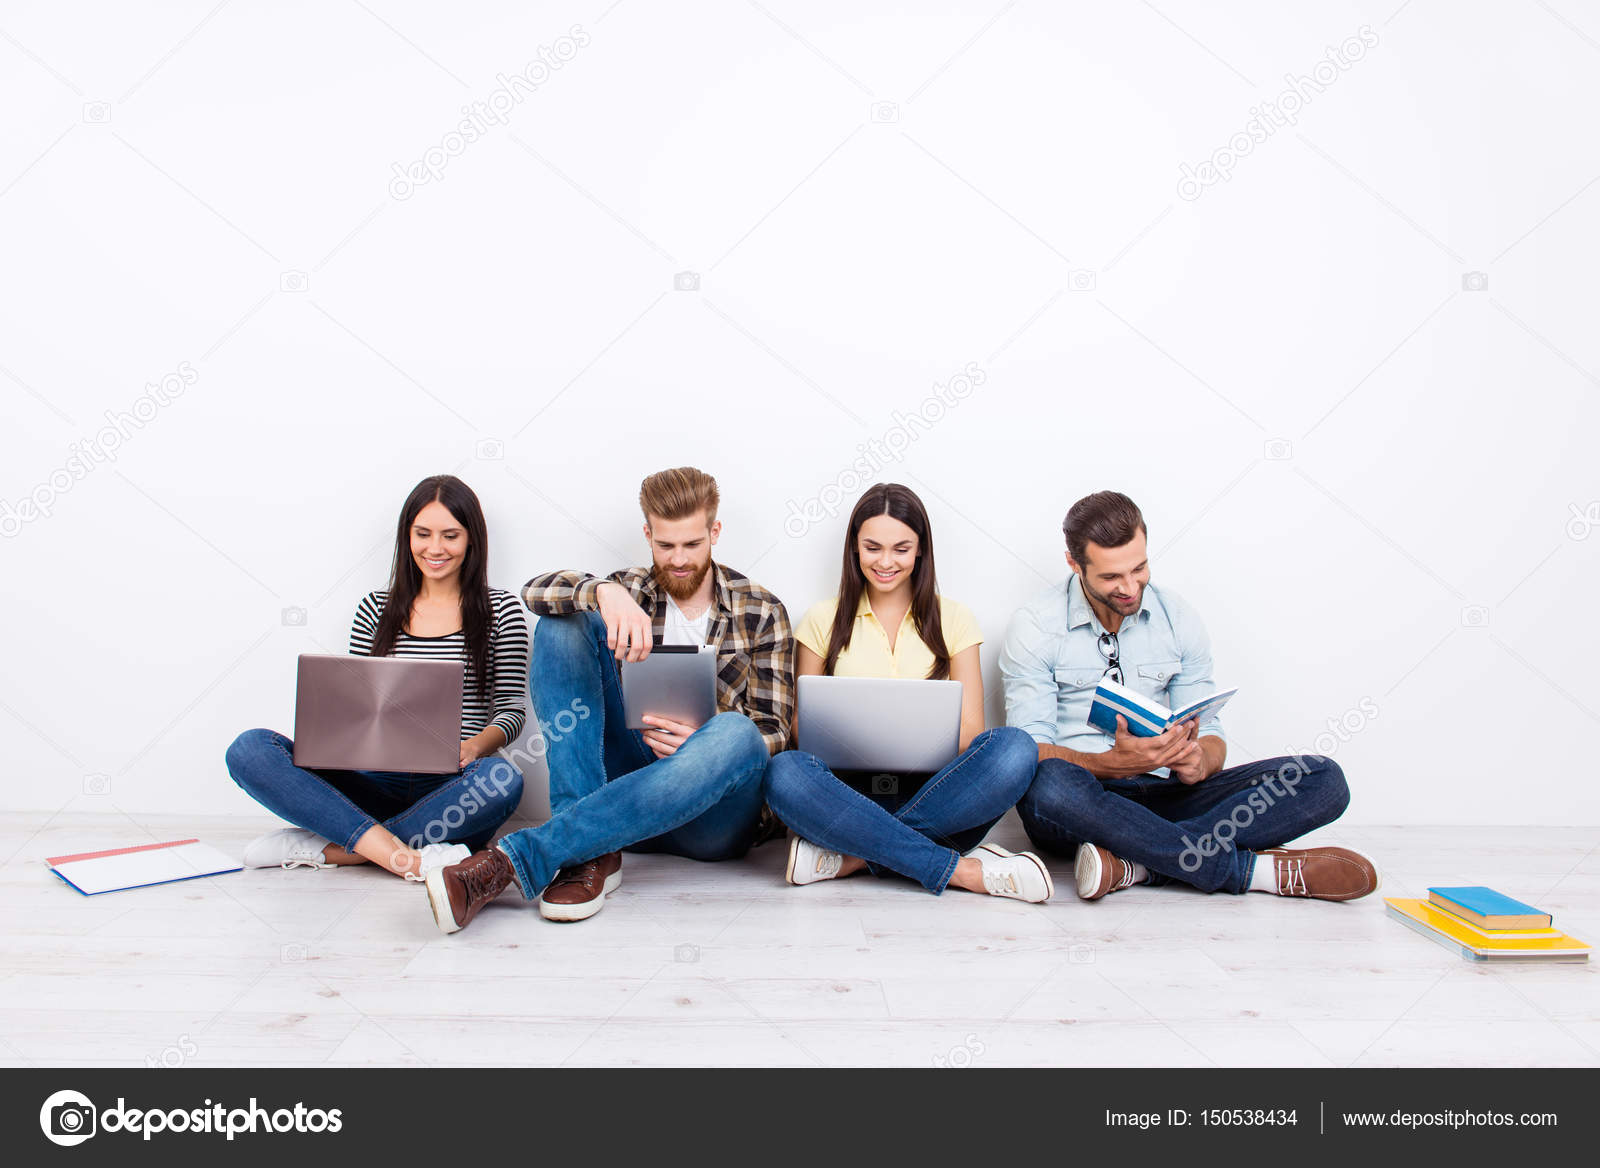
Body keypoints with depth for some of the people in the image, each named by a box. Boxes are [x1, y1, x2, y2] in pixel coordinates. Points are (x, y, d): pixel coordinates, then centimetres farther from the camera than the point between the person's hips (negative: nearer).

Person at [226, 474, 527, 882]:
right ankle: (411, 859, -33)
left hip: (451, 793, -2)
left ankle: (323, 848, -26)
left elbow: (512, 708, 3)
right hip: (376, 783, 3)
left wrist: (475, 746, -18)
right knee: (249, 749, -19)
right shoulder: (375, 609, 14)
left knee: (502, 777, -37)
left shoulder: (500, 609, 6)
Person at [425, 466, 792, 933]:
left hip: (711, 809, -2)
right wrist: (604, 592, -32)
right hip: (626, 780, 2)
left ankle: (513, 860, -39)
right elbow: (536, 590, -10)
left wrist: (699, 745, -20)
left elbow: (774, 733, 1)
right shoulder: (629, 592, 10)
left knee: (735, 735, -39)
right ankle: (589, 852, -27)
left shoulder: (761, 612, 5)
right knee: (563, 624, -12)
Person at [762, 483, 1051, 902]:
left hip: (934, 792, 1)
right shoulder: (823, 621, 12)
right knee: (785, 773, -33)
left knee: (1013, 749, -29)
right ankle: (964, 870, -28)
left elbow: (970, 732, 6)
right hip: (851, 794, 0)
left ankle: (855, 857, -24)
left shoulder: (953, 619, 13)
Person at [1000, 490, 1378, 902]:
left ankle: (1136, 865, -32)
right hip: (1081, 802, -3)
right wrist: (1114, 763, -29)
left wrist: (1199, 762, -17)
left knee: (1322, 778, -15)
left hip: (1163, 793, 4)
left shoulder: (1179, 620, 8)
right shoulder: (1034, 627, -4)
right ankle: (1249, 867, -26)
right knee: (1047, 783, -41)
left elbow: (1210, 735, 9)